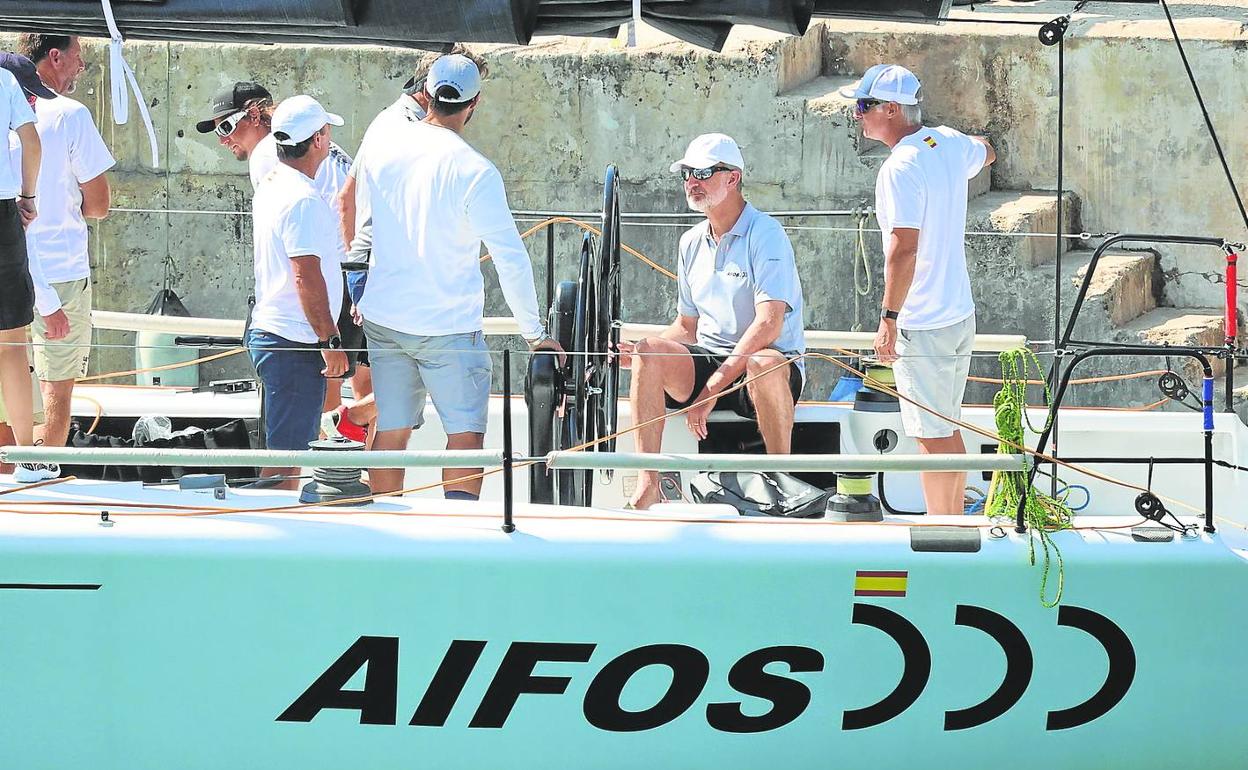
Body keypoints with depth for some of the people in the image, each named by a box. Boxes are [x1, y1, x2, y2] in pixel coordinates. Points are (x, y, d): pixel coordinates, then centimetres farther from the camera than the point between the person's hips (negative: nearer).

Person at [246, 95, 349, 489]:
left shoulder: (269, 186, 14)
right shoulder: (303, 200, -18)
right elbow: (307, 276, -23)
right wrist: (330, 340, -19)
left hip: (268, 331, 11)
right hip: (297, 343, -11)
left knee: (290, 447, 17)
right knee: (286, 452, -7)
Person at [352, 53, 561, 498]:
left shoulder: (382, 139, -2)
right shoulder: (475, 172, -16)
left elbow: (355, 207, 15)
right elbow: (511, 258, -14)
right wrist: (534, 333, -7)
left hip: (383, 316, 5)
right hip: (449, 325, -5)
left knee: (391, 430, 11)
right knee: (466, 432, 1)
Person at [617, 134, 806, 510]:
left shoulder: (765, 235, -9)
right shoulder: (692, 243, 14)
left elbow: (769, 324, -20)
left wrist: (713, 387, -24)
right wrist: (638, 355, -1)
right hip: (709, 360, 6)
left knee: (764, 364, -40)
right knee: (650, 350, -21)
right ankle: (648, 485, -26)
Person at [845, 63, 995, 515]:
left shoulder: (901, 168, -20)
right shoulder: (950, 144, 5)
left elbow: (904, 248, -26)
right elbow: (986, 154, 30)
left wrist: (889, 317, -23)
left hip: (922, 326, -9)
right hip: (960, 313, 9)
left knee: (932, 435, -2)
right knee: (948, 429, 18)